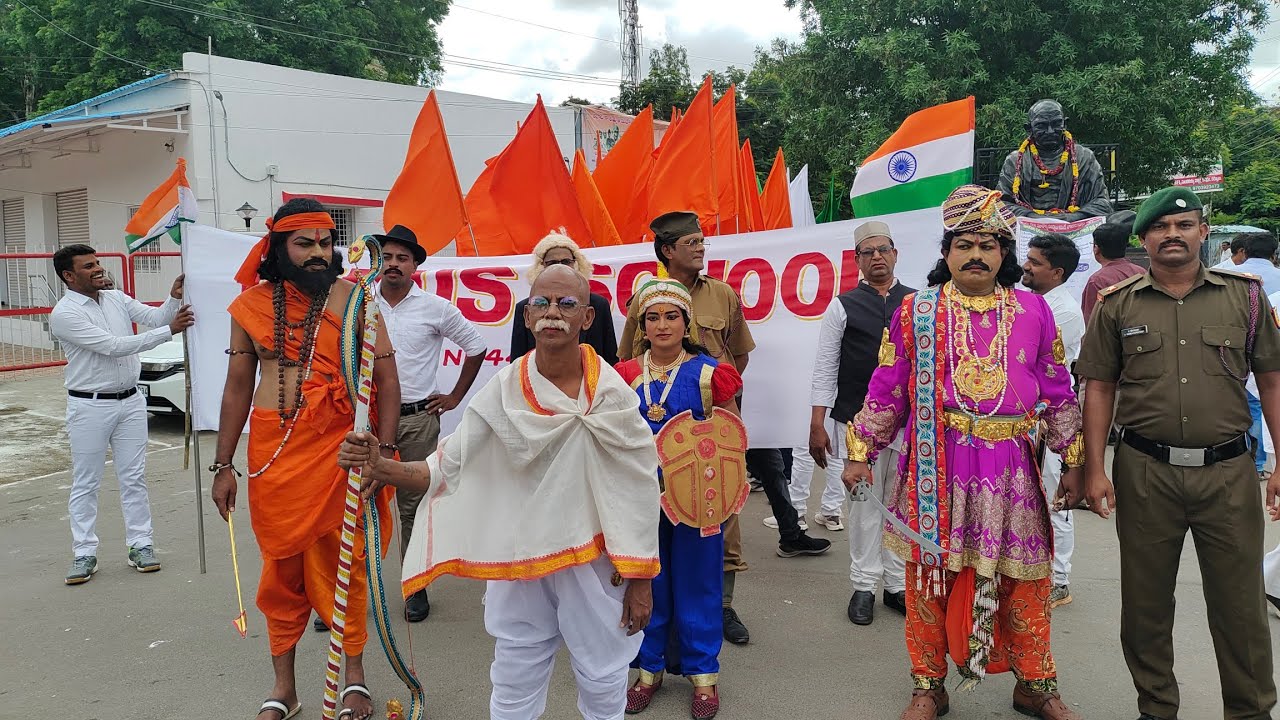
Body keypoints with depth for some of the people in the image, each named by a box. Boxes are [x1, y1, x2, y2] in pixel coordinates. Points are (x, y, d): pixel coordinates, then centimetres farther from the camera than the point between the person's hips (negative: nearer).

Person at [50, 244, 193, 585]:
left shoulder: (117, 298, 7)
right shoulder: (64, 314, -14)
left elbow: (155, 317, 1)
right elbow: (113, 346, -21)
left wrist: (174, 298, -21)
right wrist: (170, 331, -25)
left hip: (130, 401, 5)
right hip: (90, 406, -5)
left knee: (134, 478, 9)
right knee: (85, 484, 4)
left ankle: (141, 545, 16)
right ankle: (84, 554, 13)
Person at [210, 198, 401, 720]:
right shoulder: (250, 305, 5)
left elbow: (386, 378, -4)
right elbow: (237, 388, 10)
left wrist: (382, 450, -14)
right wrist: (223, 465, 9)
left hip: (338, 448, -2)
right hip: (271, 450, 3)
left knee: (341, 564, 5)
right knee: (282, 567, 11)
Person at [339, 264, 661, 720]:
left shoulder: (610, 393, -13)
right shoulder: (503, 391, -8)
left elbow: (639, 488, -8)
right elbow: (447, 468, -8)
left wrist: (642, 577, -5)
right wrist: (381, 468, -26)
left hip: (593, 564, -1)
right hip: (518, 563, 2)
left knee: (603, 682, 15)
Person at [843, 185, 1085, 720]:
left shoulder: (1033, 311, 8)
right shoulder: (915, 311, 3)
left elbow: (1058, 393, 11)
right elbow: (886, 391, 4)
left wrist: (1073, 461, 10)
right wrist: (861, 451, 2)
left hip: (1009, 469, 2)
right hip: (934, 469, -1)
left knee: (1023, 579, 10)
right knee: (929, 574, 6)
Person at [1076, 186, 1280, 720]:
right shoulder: (1118, 304, 4)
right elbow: (1099, 388, 4)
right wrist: (1095, 469, -2)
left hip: (1228, 471, 0)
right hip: (1145, 471, 0)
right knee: (1146, 600, 10)